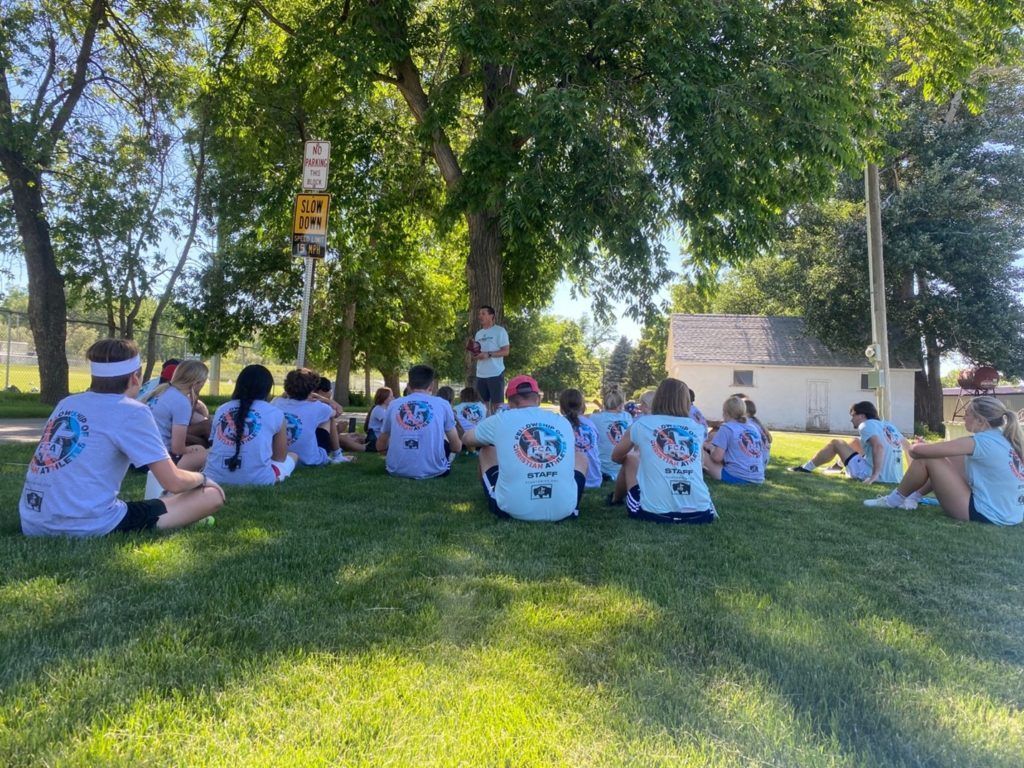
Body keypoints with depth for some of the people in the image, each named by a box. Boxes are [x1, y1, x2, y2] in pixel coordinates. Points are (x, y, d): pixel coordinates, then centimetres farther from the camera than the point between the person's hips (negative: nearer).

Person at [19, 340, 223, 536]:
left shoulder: (67, 403, 12)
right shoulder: (132, 412, -8)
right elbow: (174, 482, -9)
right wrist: (201, 478, 12)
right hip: (90, 529, -8)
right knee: (213, 495, -4)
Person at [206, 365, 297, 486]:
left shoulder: (221, 409, 13)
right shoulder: (275, 413, 2)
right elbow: (280, 457, 14)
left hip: (214, 477, 1)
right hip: (256, 479, -1)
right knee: (293, 456, 28)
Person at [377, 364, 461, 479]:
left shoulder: (394, 404, 8)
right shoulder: (442, 404, 2)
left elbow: (380, 447, 18)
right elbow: (457, 447, 9)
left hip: (397, 470, 2)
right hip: (432, 470, -1)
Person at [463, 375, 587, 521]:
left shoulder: (501, 420, 4)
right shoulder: (563, 421, 10)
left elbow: (468, 440, 26)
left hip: (513, 509, -1)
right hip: (563, 510, 2)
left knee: (486, 451, 25)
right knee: (580, 457, 30)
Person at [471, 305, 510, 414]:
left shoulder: (499, 331, -3)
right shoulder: (478, 333, 18)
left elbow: (505, 351, -10)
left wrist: (488, 354, -20)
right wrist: (474, 352, 0)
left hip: (495, 374, -7)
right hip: (480, 375, 7)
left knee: (497, 404, -4)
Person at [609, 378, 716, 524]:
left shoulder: (642, 423, 6)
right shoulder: (698, 428, 12)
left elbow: (616, 457, 22)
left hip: (654, 511, -2)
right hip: (700, 513, 2)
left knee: (630, 458, 26)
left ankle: (616, 499, 48)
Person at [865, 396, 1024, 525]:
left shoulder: (980, 442, -19)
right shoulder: (1005, 439, 6)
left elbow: (918, 450, -19)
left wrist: (913, 448, 3)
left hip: (988, 515, -9)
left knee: (926, 459, -8)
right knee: (949, 458, 17)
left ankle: (894, 500, 10)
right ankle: (914, 496, 26)